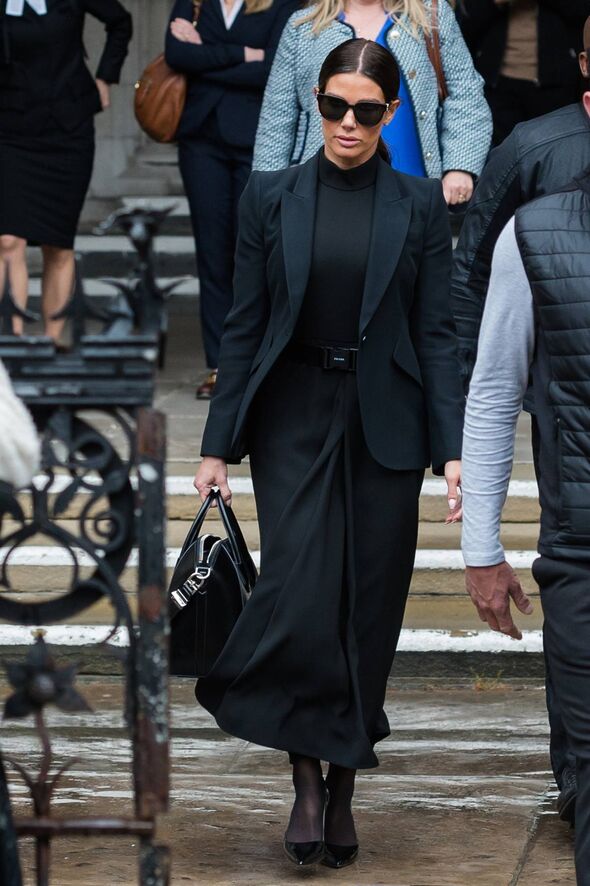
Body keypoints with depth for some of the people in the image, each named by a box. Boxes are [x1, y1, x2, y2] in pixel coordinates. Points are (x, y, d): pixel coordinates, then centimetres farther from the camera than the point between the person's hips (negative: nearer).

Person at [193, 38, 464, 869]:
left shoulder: (420, 204, 1)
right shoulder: (270, 196, 2)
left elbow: (437, 332, 0)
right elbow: (245, 325, 3)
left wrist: (453, 449, -8)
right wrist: (218, 445, 0)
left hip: (385, 423, 0)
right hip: (294, 416, 0)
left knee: (368, 608, 3)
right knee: (300, 597, -14)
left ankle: (343, 789, 15)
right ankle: (307, 777, -2)